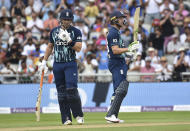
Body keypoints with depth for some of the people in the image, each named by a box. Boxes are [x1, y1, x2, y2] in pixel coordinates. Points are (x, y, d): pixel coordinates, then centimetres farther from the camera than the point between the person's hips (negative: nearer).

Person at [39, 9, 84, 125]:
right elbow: (50, 46, 21)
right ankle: (66, 118, 4)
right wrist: (44, 62, 18)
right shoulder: (54, 31, 11)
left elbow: (78, 48, -10)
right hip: (57, 65, 4)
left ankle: (79, 115, -4)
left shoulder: (76, 32, 0)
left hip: (71, 64, -4)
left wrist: (68, 40, -23)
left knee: (71, 89, -16)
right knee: (61, 91, 1)